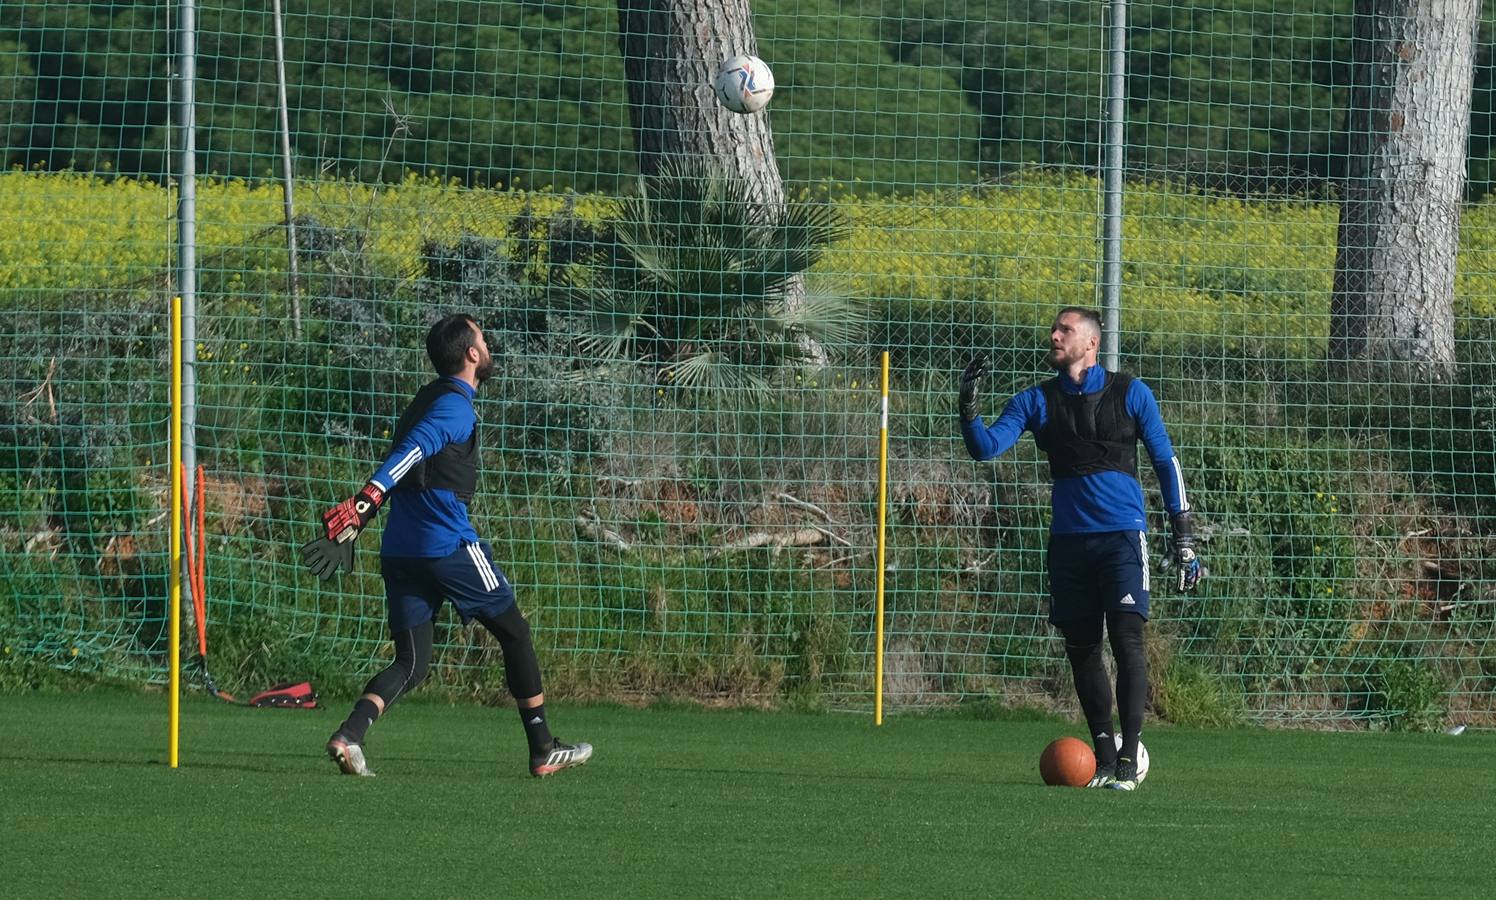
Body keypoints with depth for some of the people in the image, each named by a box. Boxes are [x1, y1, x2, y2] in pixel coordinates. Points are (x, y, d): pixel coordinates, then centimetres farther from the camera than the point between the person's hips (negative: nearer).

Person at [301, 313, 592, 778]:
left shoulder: (431, 399, 18)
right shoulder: (455, 407, -10)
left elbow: (398, 467, 20)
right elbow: (403, 459, -22)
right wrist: (353, 517, -30)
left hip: (401, 549, 8)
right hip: (449, 545, -8)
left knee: (411, 662, 5)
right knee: (514, 633, 9)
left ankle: (349, 735, -19)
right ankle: (543, 750, 15)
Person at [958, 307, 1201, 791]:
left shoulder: (1131, 394, 3)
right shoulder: (1037, 401, 8)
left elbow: (1165, 460, 8)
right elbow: (986, 446, -1)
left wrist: (1183, 534, 4)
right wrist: (969, 409, -21)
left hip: (1122, 534, -3)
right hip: (1069, 540, 3)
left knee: (1126, 639, -14)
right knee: (1081, 647, 5)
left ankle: (1130, 756, -13)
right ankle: (1105, 756, 15)